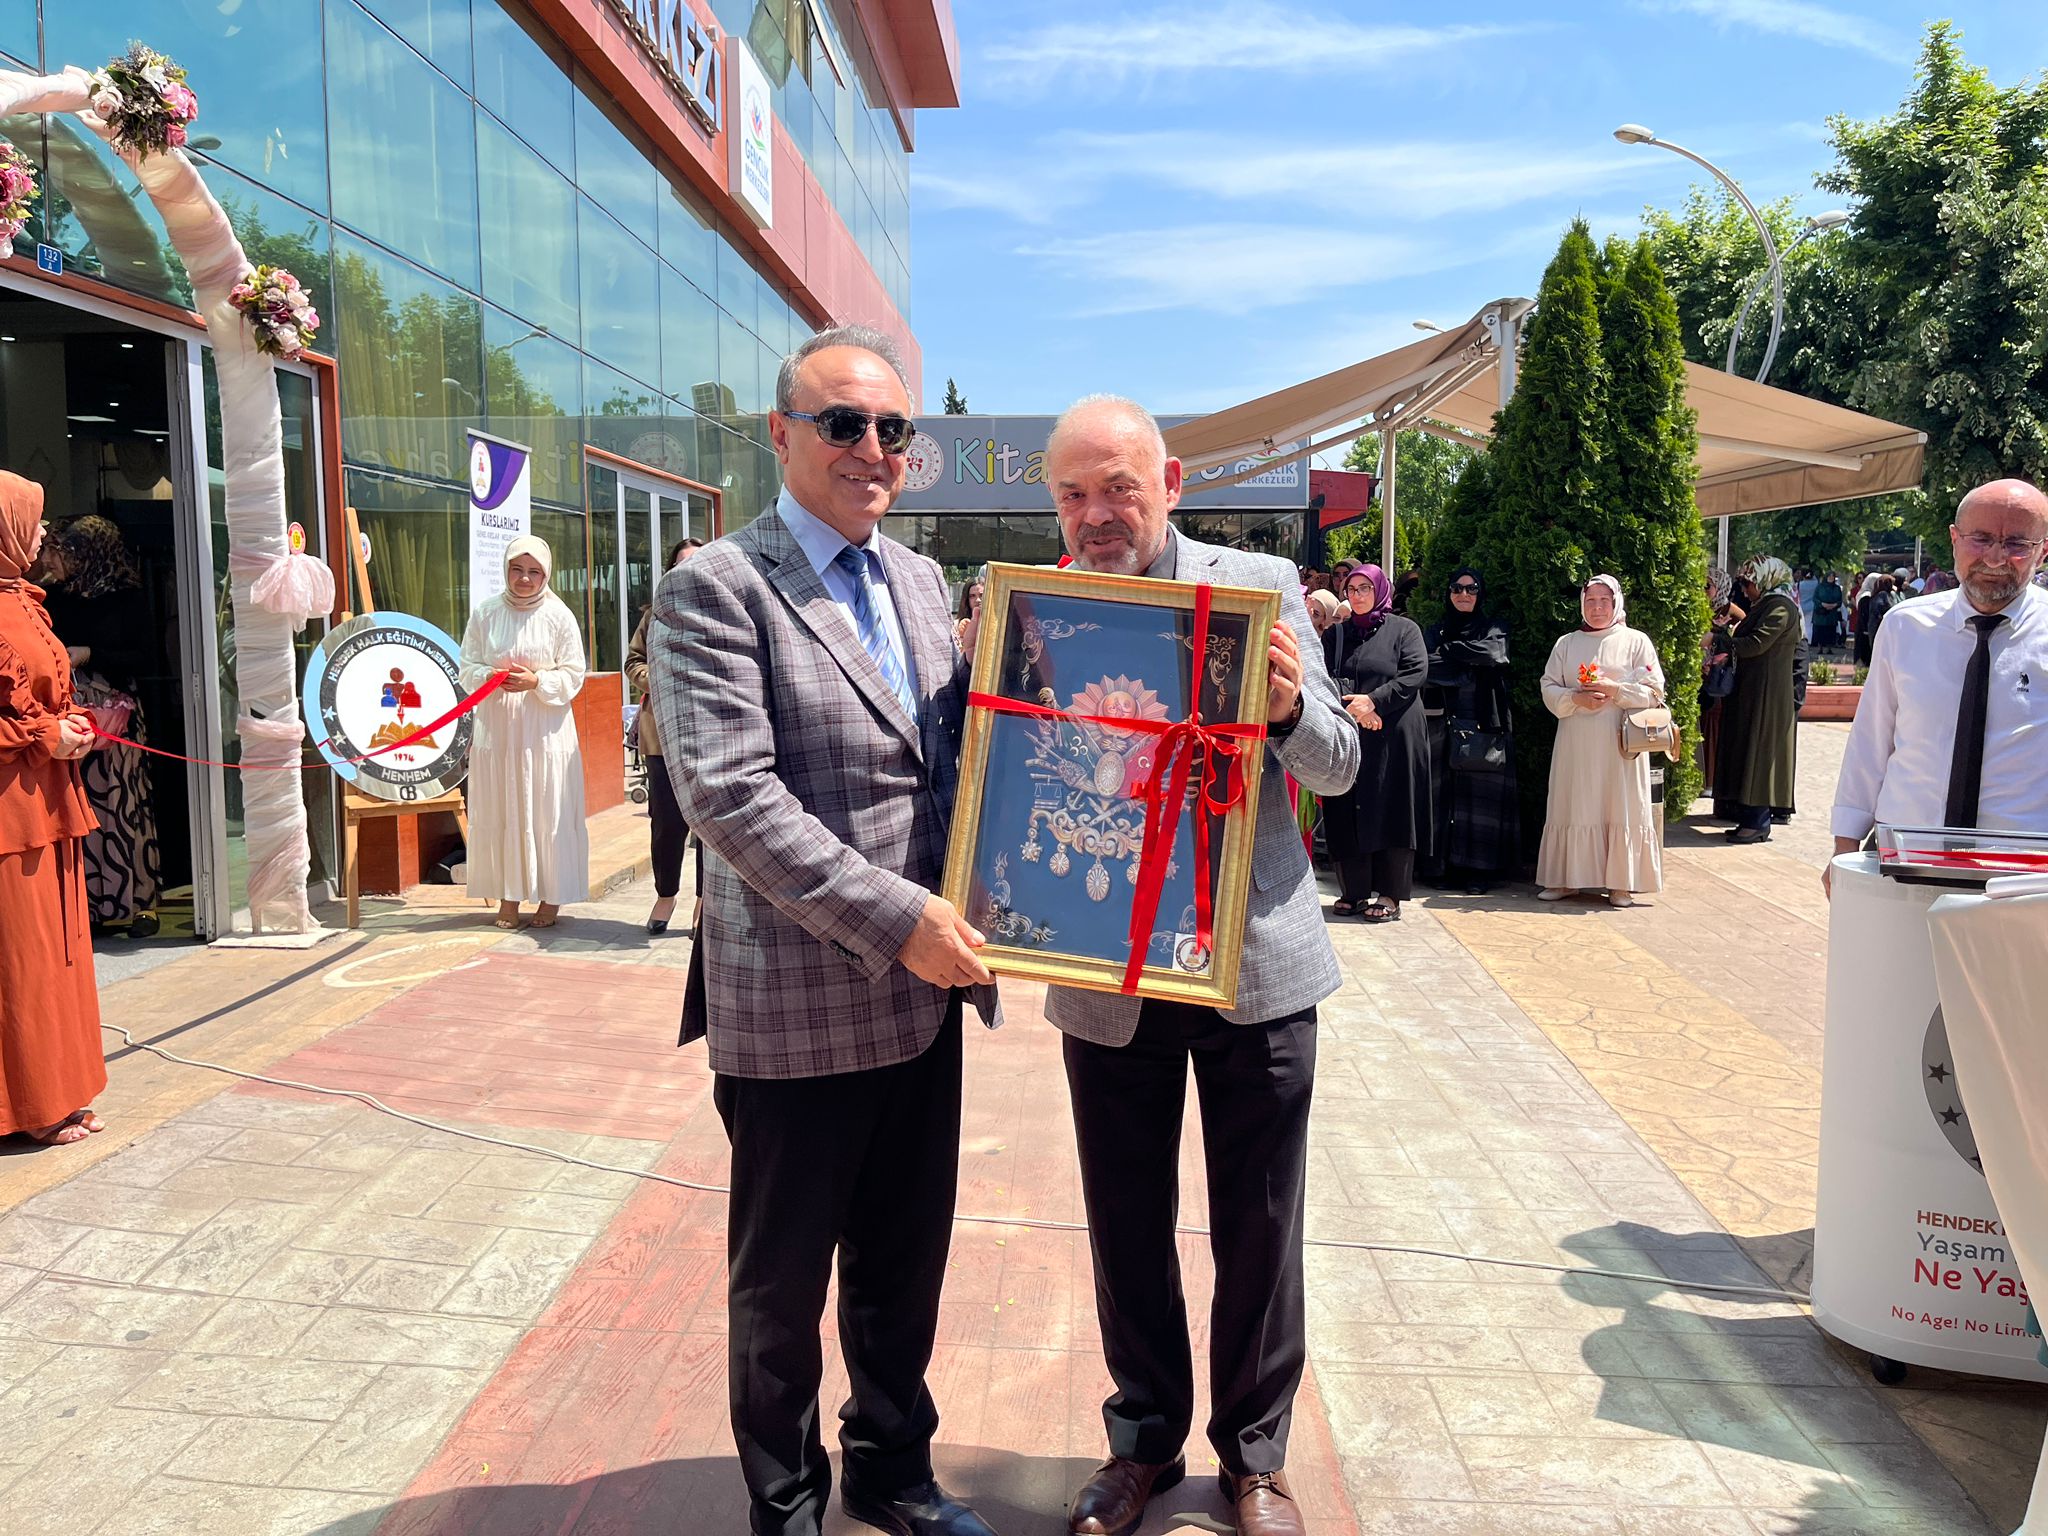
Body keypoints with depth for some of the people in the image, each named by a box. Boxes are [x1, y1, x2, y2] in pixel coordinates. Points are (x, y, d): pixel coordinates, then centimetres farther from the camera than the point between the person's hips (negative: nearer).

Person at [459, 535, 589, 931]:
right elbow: (468, 668, 6)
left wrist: (536, 681, -17)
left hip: (545, 728, -2)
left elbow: (573, 675, -1)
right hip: (496, 725, 2)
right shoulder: (485, 613, 4)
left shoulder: (559, 615, -1)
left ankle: (551, 897, 12)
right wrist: (494, 677, -15)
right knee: (500, 811, 4)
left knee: (548, 811, 1)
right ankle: (508, 896, 15)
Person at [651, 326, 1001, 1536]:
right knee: (784, 1279, 14)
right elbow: (727, 793, -20)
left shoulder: (923, 582, 11)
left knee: (906, 1264, 20)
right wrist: (895, 918, -21)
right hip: (798, 1005, -6)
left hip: (925, 992, 6)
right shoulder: (718, 586, -10)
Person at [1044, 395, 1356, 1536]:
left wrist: (1291, 707, -22)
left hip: (1256, 966, 0)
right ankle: (1147, 1441, 38)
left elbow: (1339, 770, -1)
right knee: (1127, 1231, 15)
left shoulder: (1261, 585, -3)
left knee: (1260, 1232, 13)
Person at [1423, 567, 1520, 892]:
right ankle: (1449, 865, 2)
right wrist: (1469, 662, -10)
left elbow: (1493, 653, -12)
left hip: (1485, 725, -2)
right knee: (1446, 792, -3)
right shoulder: (1435, 633, 14)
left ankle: (1479, 869, -2)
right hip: (1445, 726, 2)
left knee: (1481, 794, -5)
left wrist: (1448, 651, -5)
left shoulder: (1494, 628, 10)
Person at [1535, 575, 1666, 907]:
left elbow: (1654, 690, 0)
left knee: (1620, 809, -2)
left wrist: (1614, 690, -13)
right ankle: (1566, 879, 10)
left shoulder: (1636, 641, 5)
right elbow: (1549, 689, 7)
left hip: (1620, 743, -2)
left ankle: (1621, 884, 4)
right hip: (1576, 744, 2)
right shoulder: (1566, 643, 13)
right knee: (1573, 808, 3)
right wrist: (1577, 698, -11)